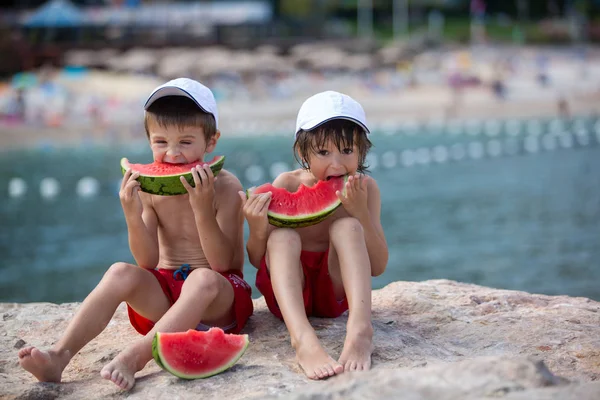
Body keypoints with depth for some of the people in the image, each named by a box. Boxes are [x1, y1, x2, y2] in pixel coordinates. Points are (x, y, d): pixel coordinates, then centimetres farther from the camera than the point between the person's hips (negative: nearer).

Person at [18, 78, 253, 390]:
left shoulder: (225, 186, -11)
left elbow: (221, 263, -17)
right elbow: (148, 263, -6)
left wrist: (202, 208, -30)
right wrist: (133, 215, -23)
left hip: (219, 298, -3)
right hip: (165, 290, 3)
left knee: (203, 279, -36)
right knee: (121, 273, -24)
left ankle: (134, 357, -45)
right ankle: (59, 356, -32)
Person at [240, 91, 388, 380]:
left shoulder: (365, 188, -5)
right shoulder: (287, 185, -7)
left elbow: (377, 267, -8)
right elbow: (257, 261, -4)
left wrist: (361, 212, -22)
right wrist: (257, 230, -27)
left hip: (335, 290, 0)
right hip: (287, 291, 0)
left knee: (347, 226, -24)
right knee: (283, 236, -29)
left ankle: (360, 328, -41)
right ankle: (302, 339, -50)